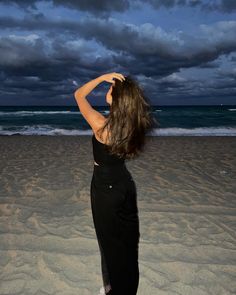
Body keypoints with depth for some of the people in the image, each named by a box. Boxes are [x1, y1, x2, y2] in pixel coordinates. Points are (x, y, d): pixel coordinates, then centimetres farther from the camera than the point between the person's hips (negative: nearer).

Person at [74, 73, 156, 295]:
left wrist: (103, 77, -17)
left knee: (110, 241, 15)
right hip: (125, 184, 6)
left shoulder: (102, 125, -27)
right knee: (127, 240, 24)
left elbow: (79, 95, -14)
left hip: (105, 189, -6)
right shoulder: (133, 126, -11)